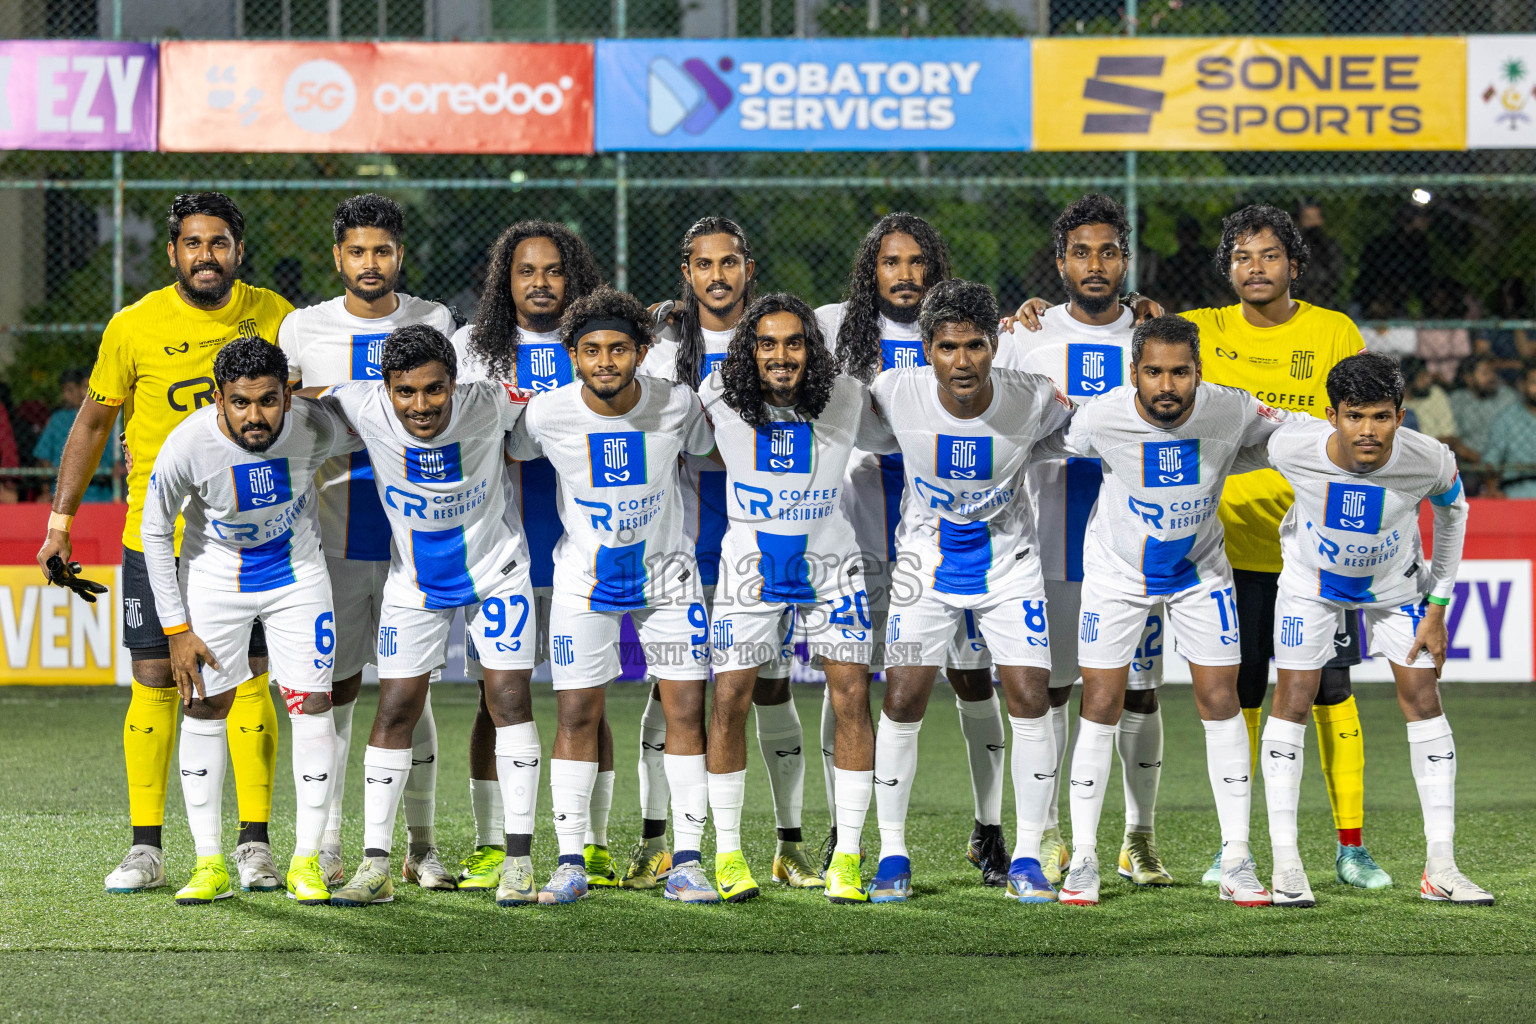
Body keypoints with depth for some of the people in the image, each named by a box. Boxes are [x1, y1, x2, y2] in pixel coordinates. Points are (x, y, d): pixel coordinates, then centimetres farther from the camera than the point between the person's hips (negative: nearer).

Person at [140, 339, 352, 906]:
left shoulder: (317, 428, -26)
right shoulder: (187, 444, -28)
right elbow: (155, 532, -14)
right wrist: (176, 629, -12)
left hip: (296, 573, 1)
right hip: (214, 577, -1)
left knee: (312, 702, -6)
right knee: (204, 706, -2)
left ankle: (307, 860, 3)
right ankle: (210, 864, 6)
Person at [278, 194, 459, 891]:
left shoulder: (434, 324, 6)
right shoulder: (303, 328, 4)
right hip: (334, 536, 0)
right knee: (333, 684, 0)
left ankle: (421, 846, 9)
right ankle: (324, 847, 6)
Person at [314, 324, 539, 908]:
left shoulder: (490, 405, -24)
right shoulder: (361, 407, -23)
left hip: (495, 570, -1)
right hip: (414, 583, 1)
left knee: (509, 699, -9)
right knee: (395, 711, -2)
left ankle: (519, 860, -3)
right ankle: (375, 866, 3)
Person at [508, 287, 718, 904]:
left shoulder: (677, 404, -15)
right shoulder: (546, 414, -17)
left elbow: (709, 454, 5)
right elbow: (509, 460, 4)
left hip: (666, 573, 1)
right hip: (584, 574, 0)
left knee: (686, 708, -4)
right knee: (577, 714, -2)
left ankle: (686, 861, 2)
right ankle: (571, 862, 7)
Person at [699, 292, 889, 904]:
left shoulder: (844, 399, -10)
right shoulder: (719, 397, -10)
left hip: (829, 565, 0)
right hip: (751, 562, 0)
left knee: (852, 698, -7)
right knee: (731, 699, -5)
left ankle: (847, 856, 1)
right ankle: (728, 852, 9)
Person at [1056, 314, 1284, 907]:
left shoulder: (1231, 411, -23)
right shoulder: (1100, 418, -26)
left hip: (1200, 569, 1)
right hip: (1116, 570, -1)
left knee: (1221, 702, -2)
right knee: (1100, 704, -3)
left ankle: (1236, 860, 5)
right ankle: (1083, 859, 7)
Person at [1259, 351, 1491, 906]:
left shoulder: (1429, 460, -32)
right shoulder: (1290, 448, -35)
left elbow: (1452, 510, -9)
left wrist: (1437, 609, -7)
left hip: (1396, 584, 1)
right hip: (1312, 579, -1)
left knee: (1423, 698, -3)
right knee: (1292, 699, -7)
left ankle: (1440, 868, 0)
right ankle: (1286, 864, -1)